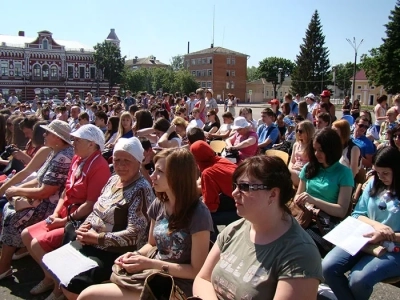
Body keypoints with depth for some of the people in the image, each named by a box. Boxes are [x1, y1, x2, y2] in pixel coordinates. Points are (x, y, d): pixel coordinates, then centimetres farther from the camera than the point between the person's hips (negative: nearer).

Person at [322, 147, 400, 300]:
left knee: (358, 280, -27)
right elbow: (357, 214, 8)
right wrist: (375, 224, -11)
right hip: (364, 240, 4)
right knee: (328, 267, -19)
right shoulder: (374, 183, 6)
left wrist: (388, 236, -21)